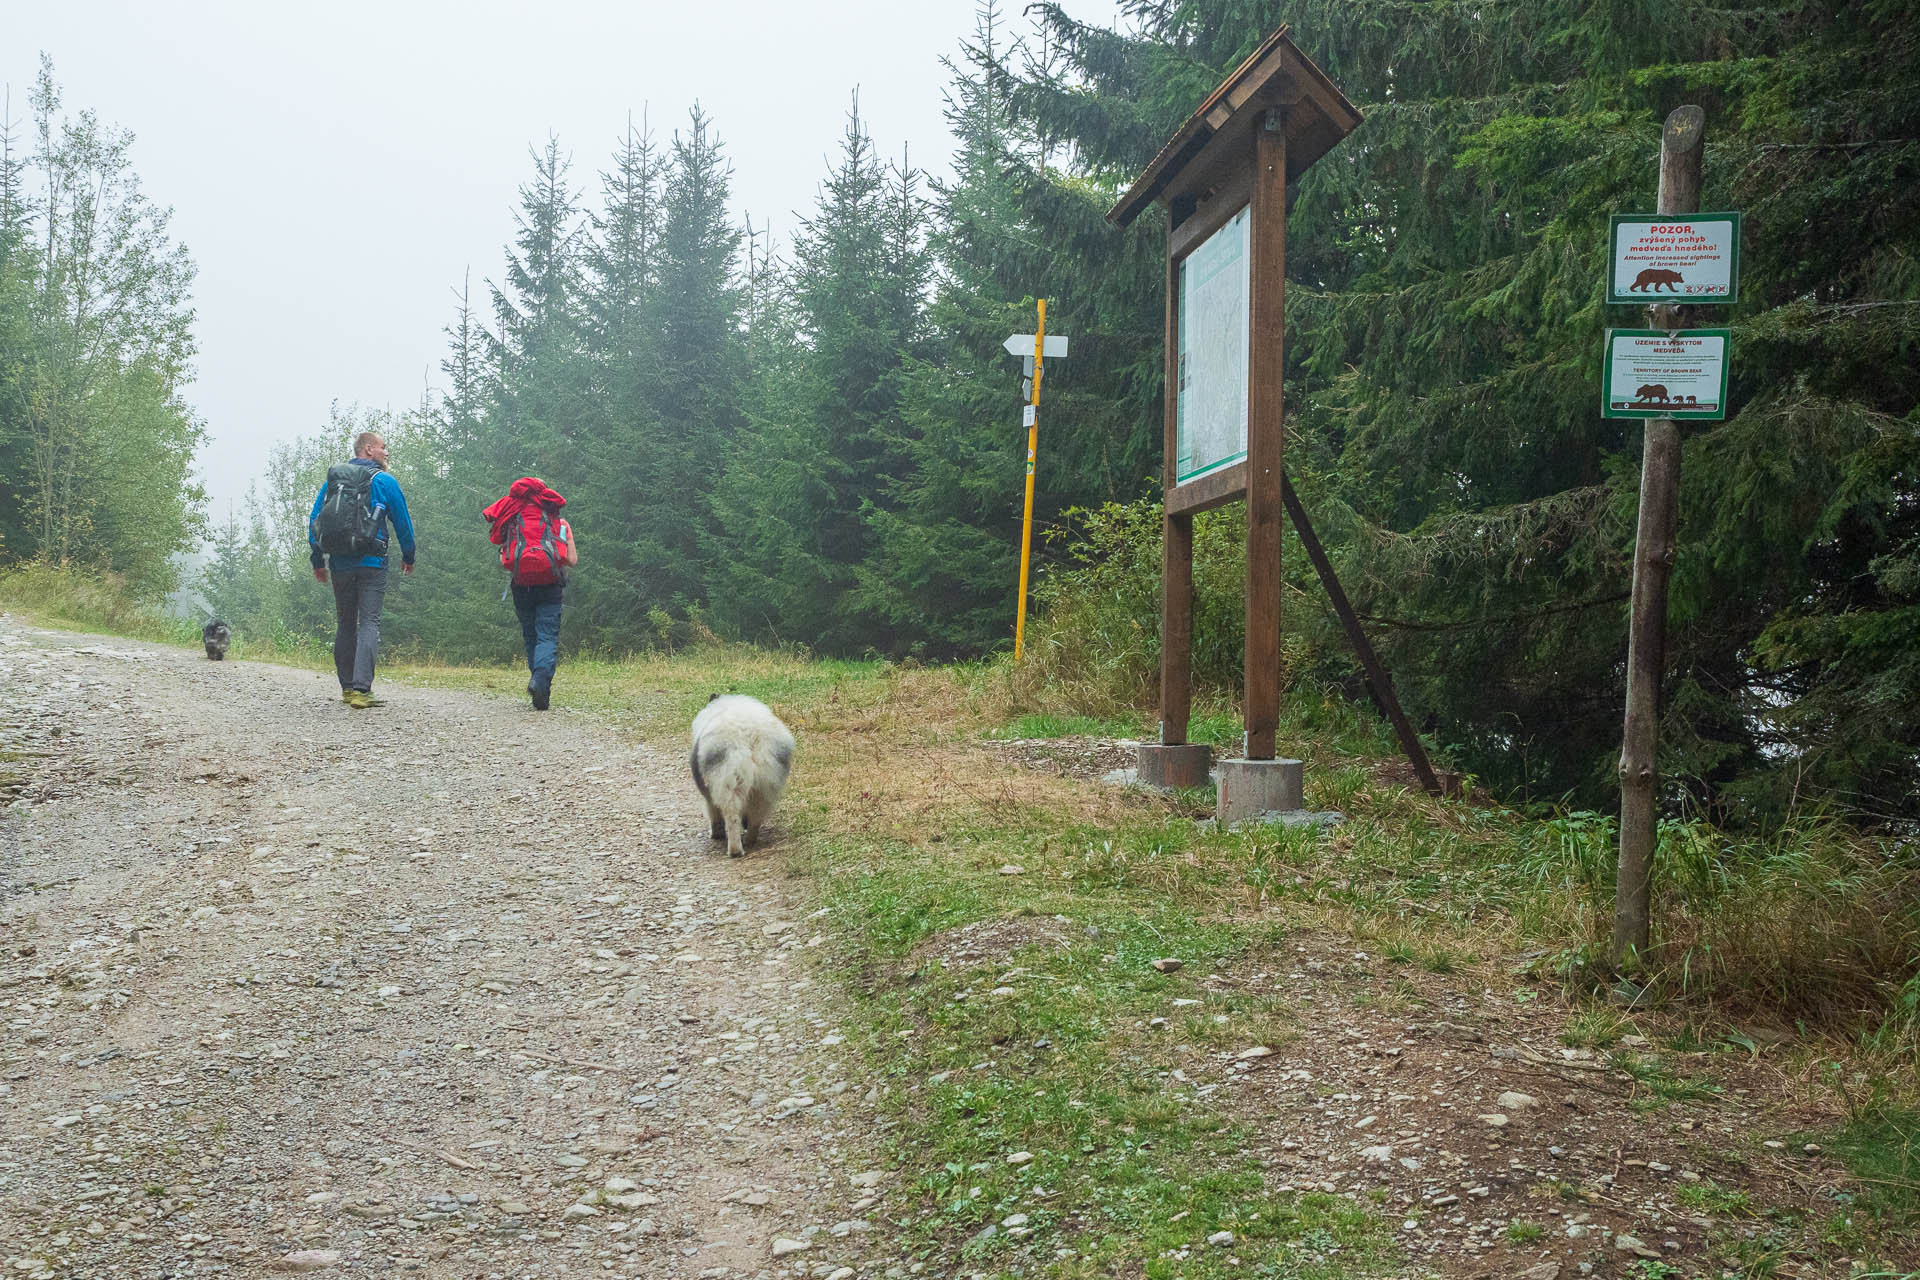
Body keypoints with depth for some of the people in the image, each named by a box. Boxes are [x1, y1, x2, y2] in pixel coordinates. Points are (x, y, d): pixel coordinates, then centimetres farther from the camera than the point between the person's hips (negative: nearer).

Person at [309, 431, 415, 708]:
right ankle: (360, 688, -19)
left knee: (346, 624, 15)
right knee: (369, 623, -6)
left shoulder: (332, 478, 10)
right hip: (371, 564, -4)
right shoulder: (384, 481, -3)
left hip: (339, 564, 5)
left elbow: (314, 520, 11)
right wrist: (408, 557, 16)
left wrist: (318, 561, 17)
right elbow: (403, 523, 2)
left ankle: (347, 687, 19)